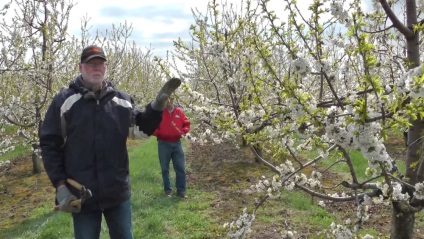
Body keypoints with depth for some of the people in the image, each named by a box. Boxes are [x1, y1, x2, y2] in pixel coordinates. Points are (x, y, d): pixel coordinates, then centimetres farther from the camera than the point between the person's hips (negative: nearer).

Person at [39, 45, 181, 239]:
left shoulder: (122, 99, 2)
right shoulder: (63, 100, -5)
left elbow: (146, 125, 8)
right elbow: (49, 144, -4)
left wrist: (158, 104, -10)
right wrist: (60, 185, -9)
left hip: (118, 191, 3)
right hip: (81, 194, -2)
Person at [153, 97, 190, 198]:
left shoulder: (179, 111, 6)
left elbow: (186, 124, 11)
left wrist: (183, 131, -7)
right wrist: (158, 133, -20)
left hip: (177, 143, 2)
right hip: (163, 144, -2)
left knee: (181, 168, 2)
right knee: (165, 169, 7)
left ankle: (181, 190, 12)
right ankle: (168, 190, 19)